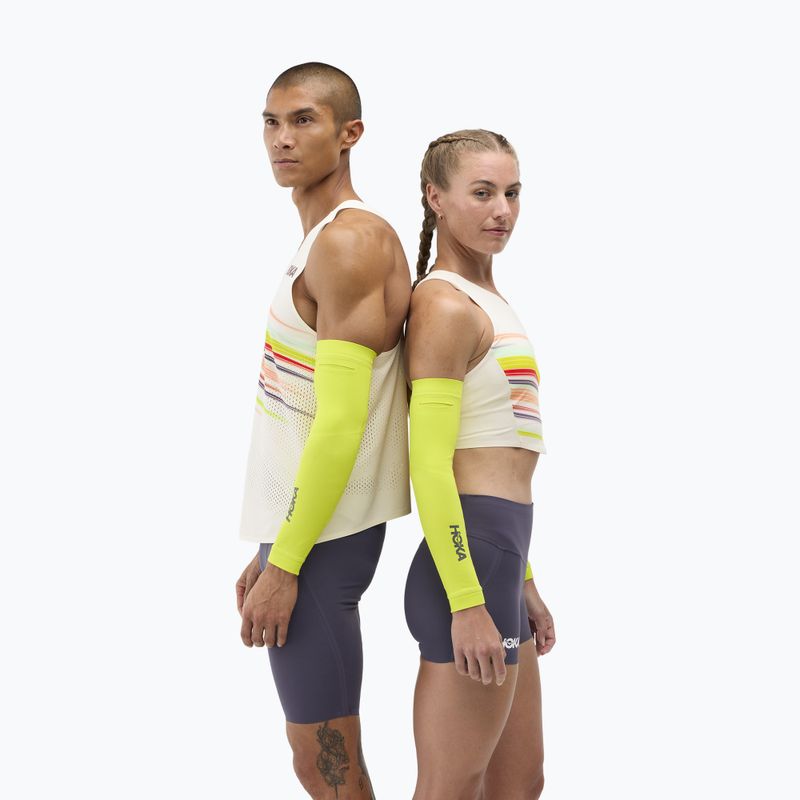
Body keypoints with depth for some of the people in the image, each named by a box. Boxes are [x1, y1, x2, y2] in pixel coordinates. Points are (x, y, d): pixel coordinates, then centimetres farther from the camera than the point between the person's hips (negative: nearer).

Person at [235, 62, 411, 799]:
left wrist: (284, 565, -18)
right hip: (302, 526, 9)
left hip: (321, 538, -9)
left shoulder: (350, 241, -15)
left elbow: (342, 423, -21)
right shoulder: (322, 242, 15)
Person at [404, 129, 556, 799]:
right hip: (468, 559, -10)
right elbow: (429, 466, -18)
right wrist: (467, 604, -21)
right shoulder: (445, 305, -12)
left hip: (497, 559, 10)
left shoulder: (488, 302, 18)